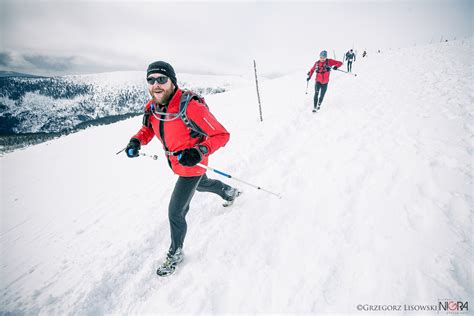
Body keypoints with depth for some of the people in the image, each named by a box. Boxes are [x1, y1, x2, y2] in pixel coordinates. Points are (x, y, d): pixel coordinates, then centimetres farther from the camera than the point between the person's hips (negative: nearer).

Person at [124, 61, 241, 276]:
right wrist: (137, 141, -12)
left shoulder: (190, 106, -33)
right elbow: (148, 129, 9)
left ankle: (175, 253, 27)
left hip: (192, 166, -8)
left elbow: (221, 135, -28)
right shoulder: (152, 107, -11)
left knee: (175, 212, -2)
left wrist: (200, 151, -43)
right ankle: (229, 192, 65)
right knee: (201, 185, 34)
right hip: (176, 163, 8)